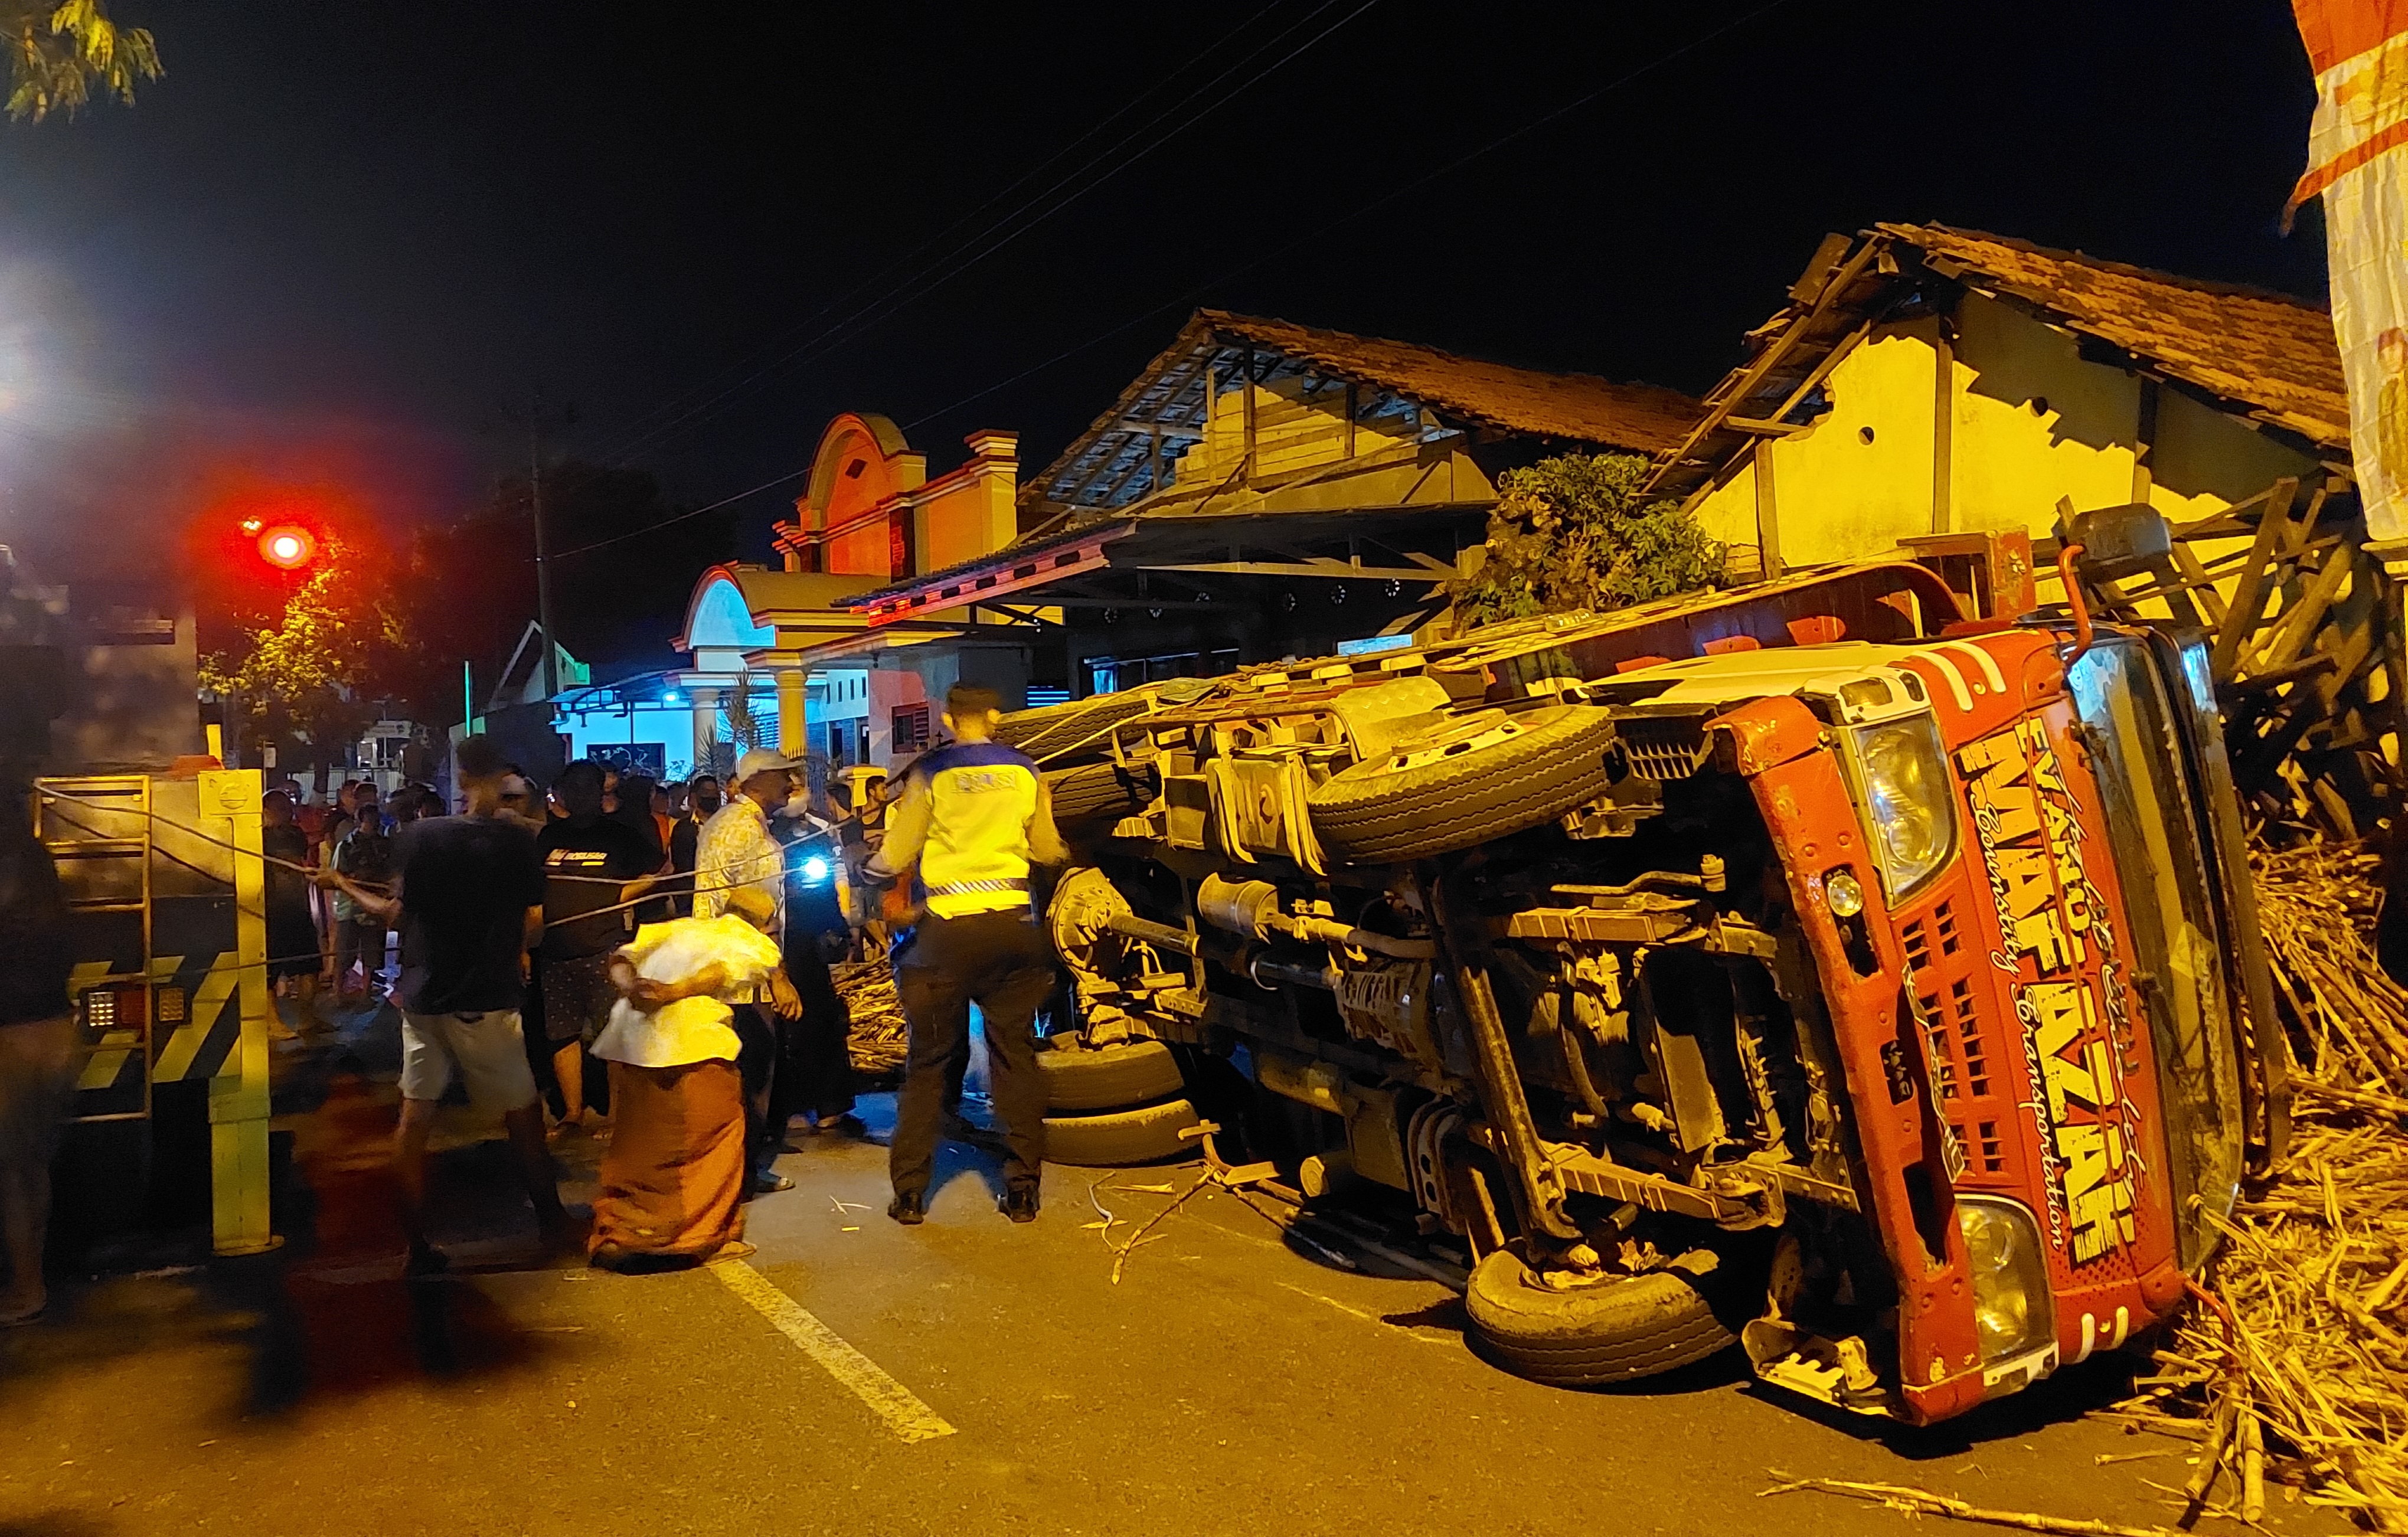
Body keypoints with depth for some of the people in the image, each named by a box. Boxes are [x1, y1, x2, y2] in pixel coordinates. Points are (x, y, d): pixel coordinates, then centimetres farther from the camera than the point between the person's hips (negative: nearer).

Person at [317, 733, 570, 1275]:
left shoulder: (420, 836, -5)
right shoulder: (518, 840, -10)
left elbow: (397, 912, 1)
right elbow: (534, 926, -8)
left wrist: (346, 886, 19)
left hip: (424, 995, 3)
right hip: (486, 1001, -2)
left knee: (414, 1118, 9)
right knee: (522, 1113, 11)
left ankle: (417, 1246, 12)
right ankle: (551, 1221, 24)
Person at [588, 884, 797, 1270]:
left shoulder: (679, 927, 28)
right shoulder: (760, 945, 13)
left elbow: (621, 959, 13)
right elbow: (724, 970, -9)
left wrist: (632, 990, -3)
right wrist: (675, 992, -18)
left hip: (628, 1039, 6)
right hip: (693, 1040, -6)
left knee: (634, 1141, 20)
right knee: (715, 1137, 10)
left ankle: (615, 1235, 27)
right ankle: (706, 1236, 15)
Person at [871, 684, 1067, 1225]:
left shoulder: (929, 774, -3)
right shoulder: (1025, 771, 4)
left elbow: (894, 859, -1)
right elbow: (1047, 850, 13)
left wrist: (867, 863, 21)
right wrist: (1064, 852, 35)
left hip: (949, 928, -2)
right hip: (1012, 924, 2)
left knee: (928, 1063, 8)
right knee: (1016, 1057, 10)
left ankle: (909, 1193, 12)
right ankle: (1022, 1191, 12)